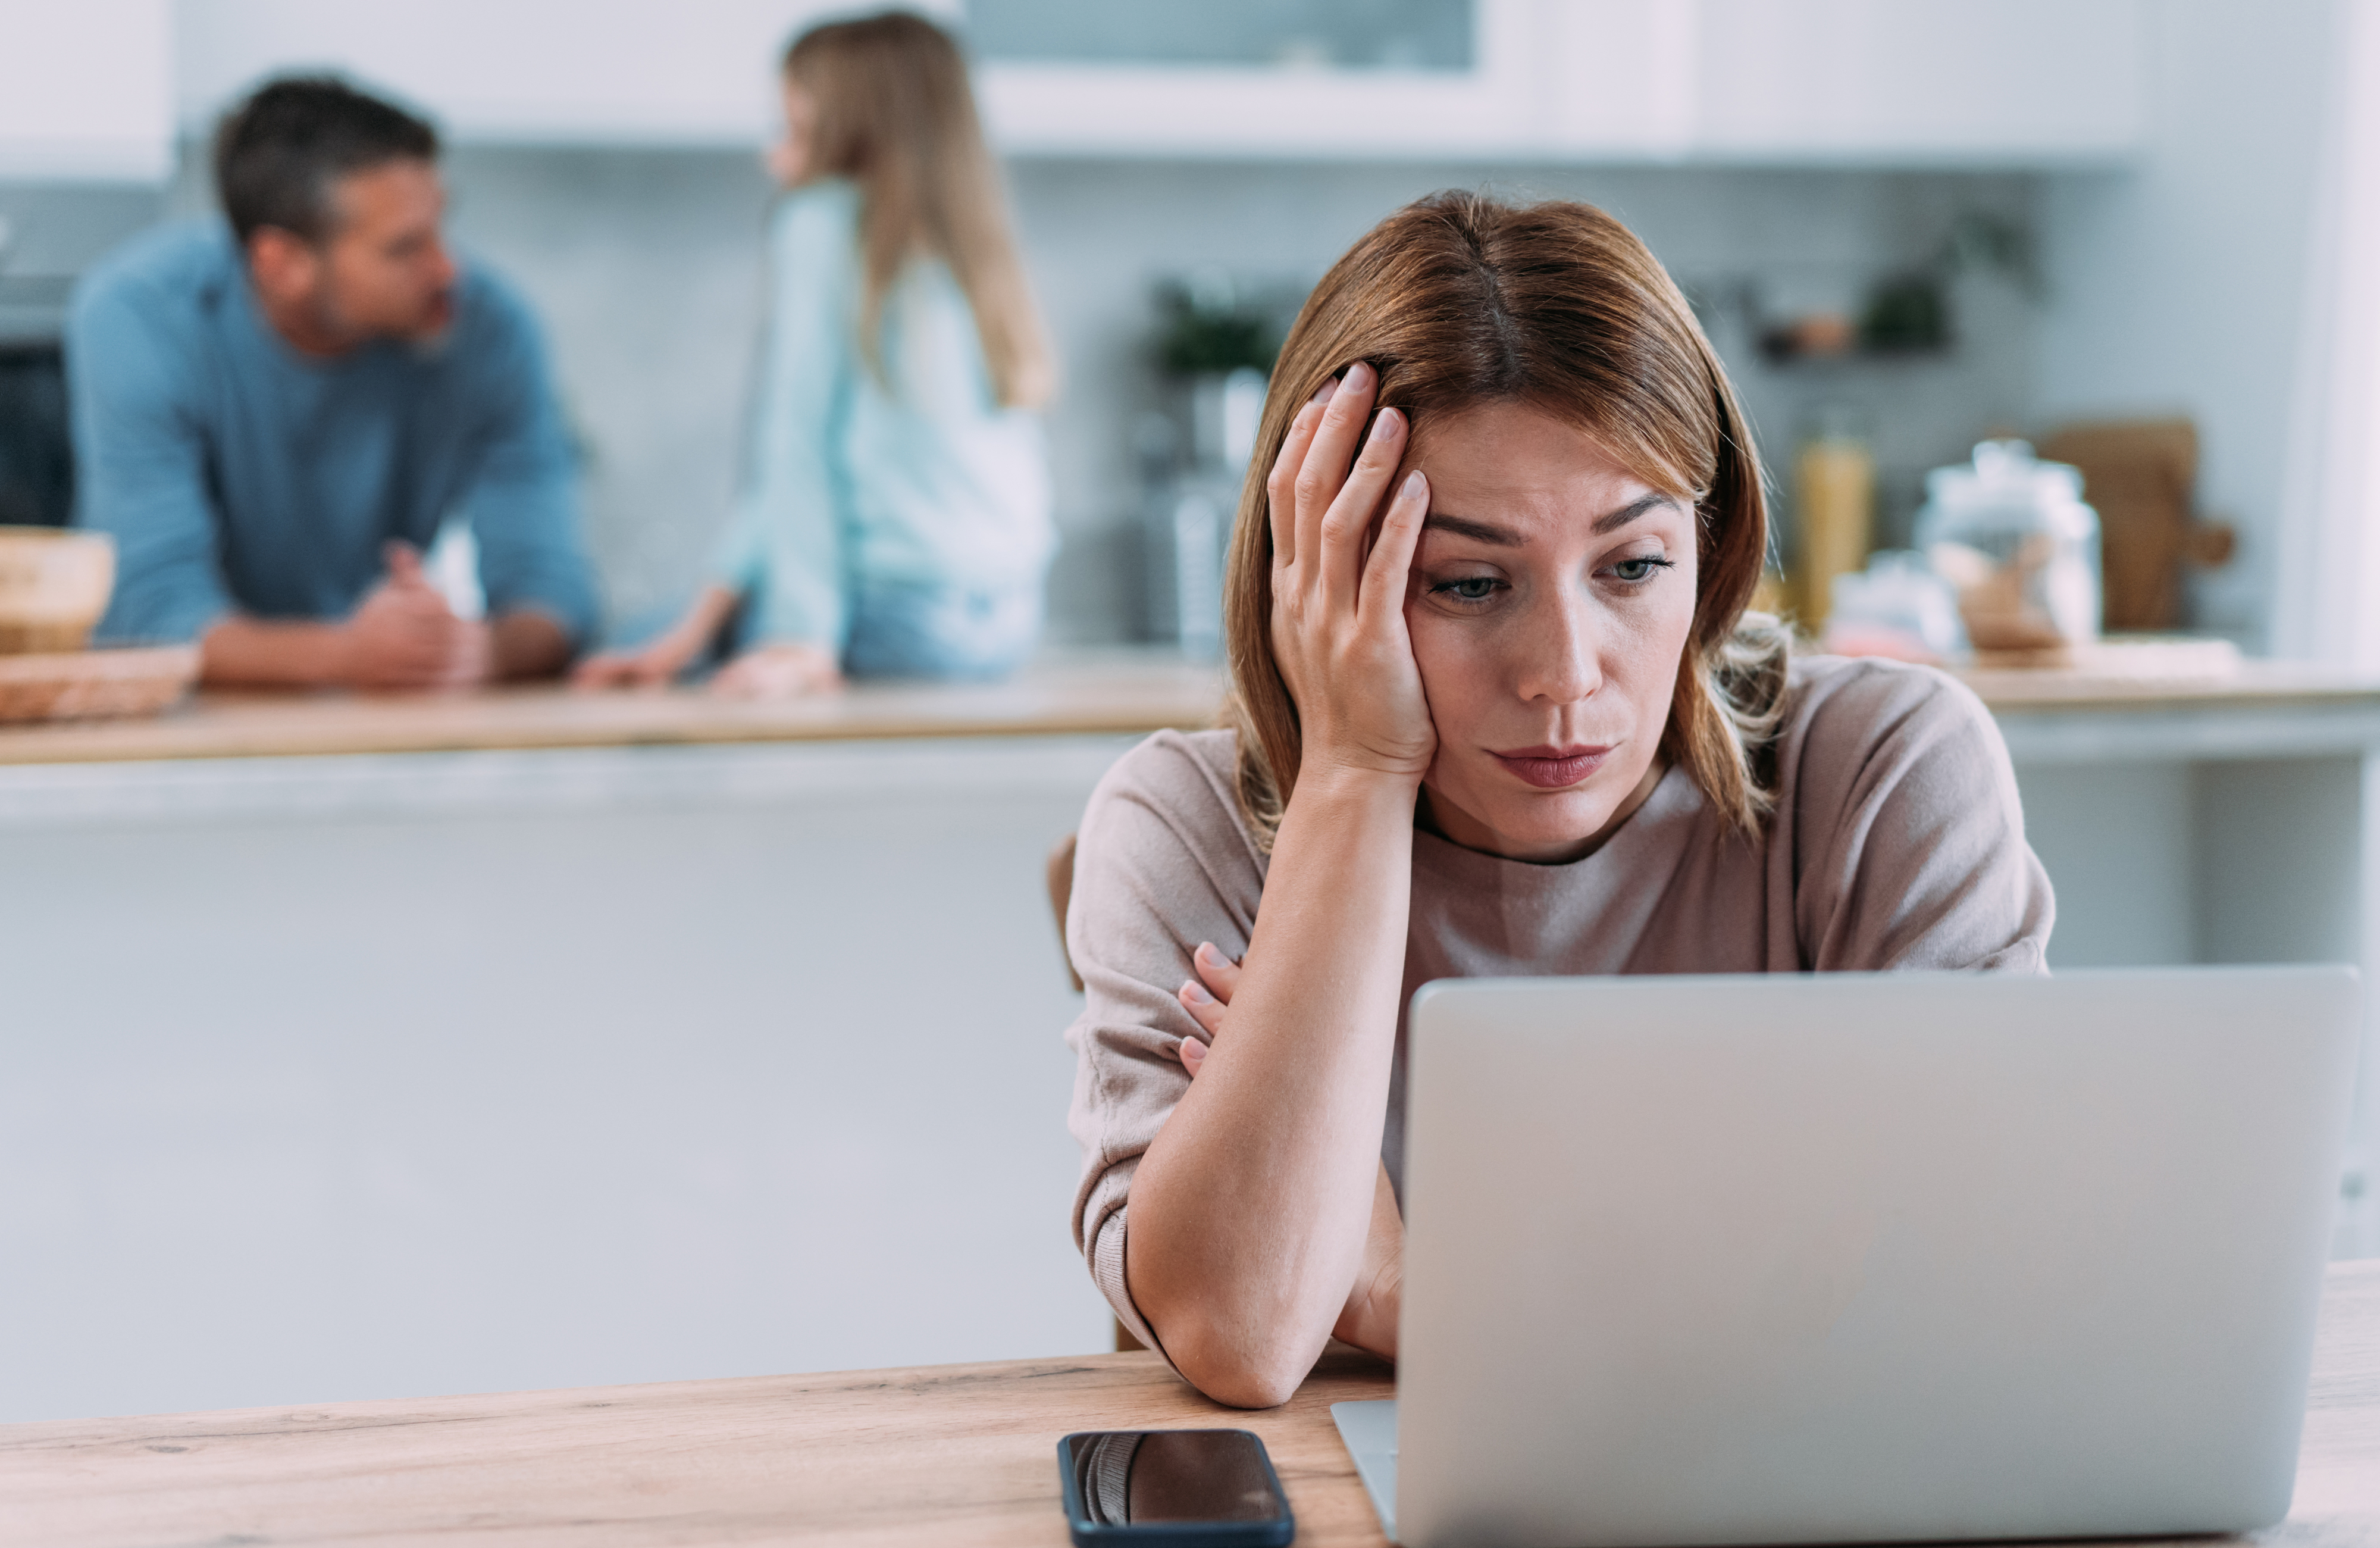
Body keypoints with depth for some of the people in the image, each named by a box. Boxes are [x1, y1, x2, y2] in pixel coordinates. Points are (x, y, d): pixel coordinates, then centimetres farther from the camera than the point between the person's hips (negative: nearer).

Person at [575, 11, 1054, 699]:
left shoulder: (821, 219, -4)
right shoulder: (974, 247, 16)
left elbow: (798, 442, -11)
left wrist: (804, 642, -17)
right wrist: (711, 608, 9)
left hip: (904, 613, -8)